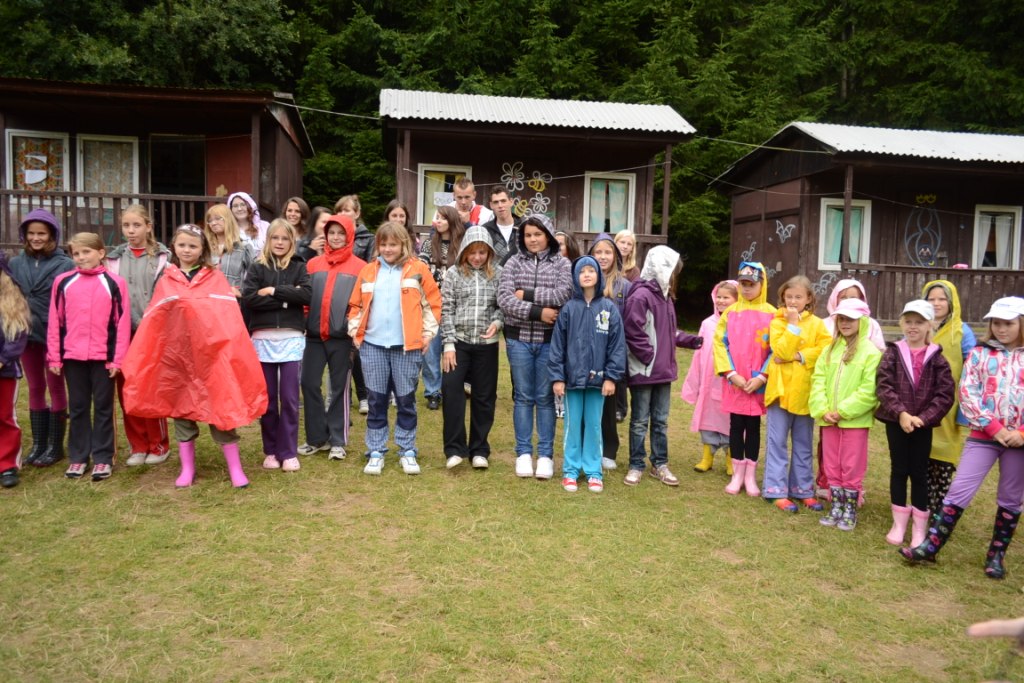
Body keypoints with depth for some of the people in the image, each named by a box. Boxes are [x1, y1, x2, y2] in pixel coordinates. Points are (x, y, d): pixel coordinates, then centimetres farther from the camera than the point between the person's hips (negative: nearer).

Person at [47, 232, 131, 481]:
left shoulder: (115, 283, -3)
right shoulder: (63, 282, 4)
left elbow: (122, 323, -4)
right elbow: (55, 322, 5)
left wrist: (118, 358, -8)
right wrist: (54, 356, 1)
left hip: (103, 357, -2)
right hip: (72, 356, 3)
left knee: (103, 407, 6)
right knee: (77, 407, 11)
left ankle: (102, 458, 13)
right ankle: (78, 457, 21)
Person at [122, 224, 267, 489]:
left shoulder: (215, 278, 3)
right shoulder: (165, 281, 9)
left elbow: (228, 315, -6)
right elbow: (152, 321, 7)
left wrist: (228, 346, -19)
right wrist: (142, 357, 2)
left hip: (210, 353, -3)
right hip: (176, 353, 3)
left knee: (221, 407, -2)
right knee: (180, 407, 9)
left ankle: (235, 468, 6)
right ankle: (187, 468, 20)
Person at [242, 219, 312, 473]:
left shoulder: (299, 267, 7)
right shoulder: (257, 268, 7)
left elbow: (307, 295, -9)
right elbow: (248, 298, -9)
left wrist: (274, 291, -12)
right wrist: (286, 298, -12)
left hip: (291, 339, -1)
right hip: (263, 339, 1)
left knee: (289, 398, 1)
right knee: (267, 398, 7)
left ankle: (289, 452, 9)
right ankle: (271, 450, 18)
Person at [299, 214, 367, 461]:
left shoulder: (359, 267, 0)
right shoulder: (313, 264, 10)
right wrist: (302, 324, 1)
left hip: (342, 336, -3)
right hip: (314, 334, 3)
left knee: (339, 387, 6)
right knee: (309, 384, 3)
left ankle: (338, 441, 15)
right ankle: (317, 437, 17)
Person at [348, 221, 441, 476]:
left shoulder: (417, 269, 0)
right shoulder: (368, 270, 8)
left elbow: (433, 302, 2)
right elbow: (355, 304, 13)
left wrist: (428, 333, -2)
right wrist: (355, 330, 3)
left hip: (407, 346, -2)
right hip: (372, 345, 2)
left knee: (406, 400, 7)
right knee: (376, 400, 8)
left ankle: (407, 451, 18)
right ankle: (375, 452, 18)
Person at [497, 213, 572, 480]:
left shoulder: (561, 263, 2)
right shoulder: (514, 263, 3)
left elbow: (564, 294, -15)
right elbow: (504, 299, -8)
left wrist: (527, 294, -12)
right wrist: (537, 312, -16)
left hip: (550, 340, -1)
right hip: (519, 338, 1)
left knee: (545, 397, 6)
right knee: (523, 396, 8)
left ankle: (546, 455, 14)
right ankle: (523, 452, 17)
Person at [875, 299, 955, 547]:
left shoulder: (937, 358, -2)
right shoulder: (893, 353, 0)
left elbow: (946, 394, -6)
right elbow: (884, 386, -8)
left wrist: (923, 418, -15)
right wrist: (901, 413, -18)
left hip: (923, 424, -1)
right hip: (896, 421, 1)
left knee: (919, 473, 6)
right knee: (899, 470, 9)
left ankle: (920, 527, 17)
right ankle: (899, 522, 21)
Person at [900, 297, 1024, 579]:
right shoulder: (980, 353, 2)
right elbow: (968, 394, -4)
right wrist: (995, 428, -12)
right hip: (983, 436, -1)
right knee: (959, 491, -4)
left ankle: (996, 555, 26)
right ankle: (930, 546, 1)